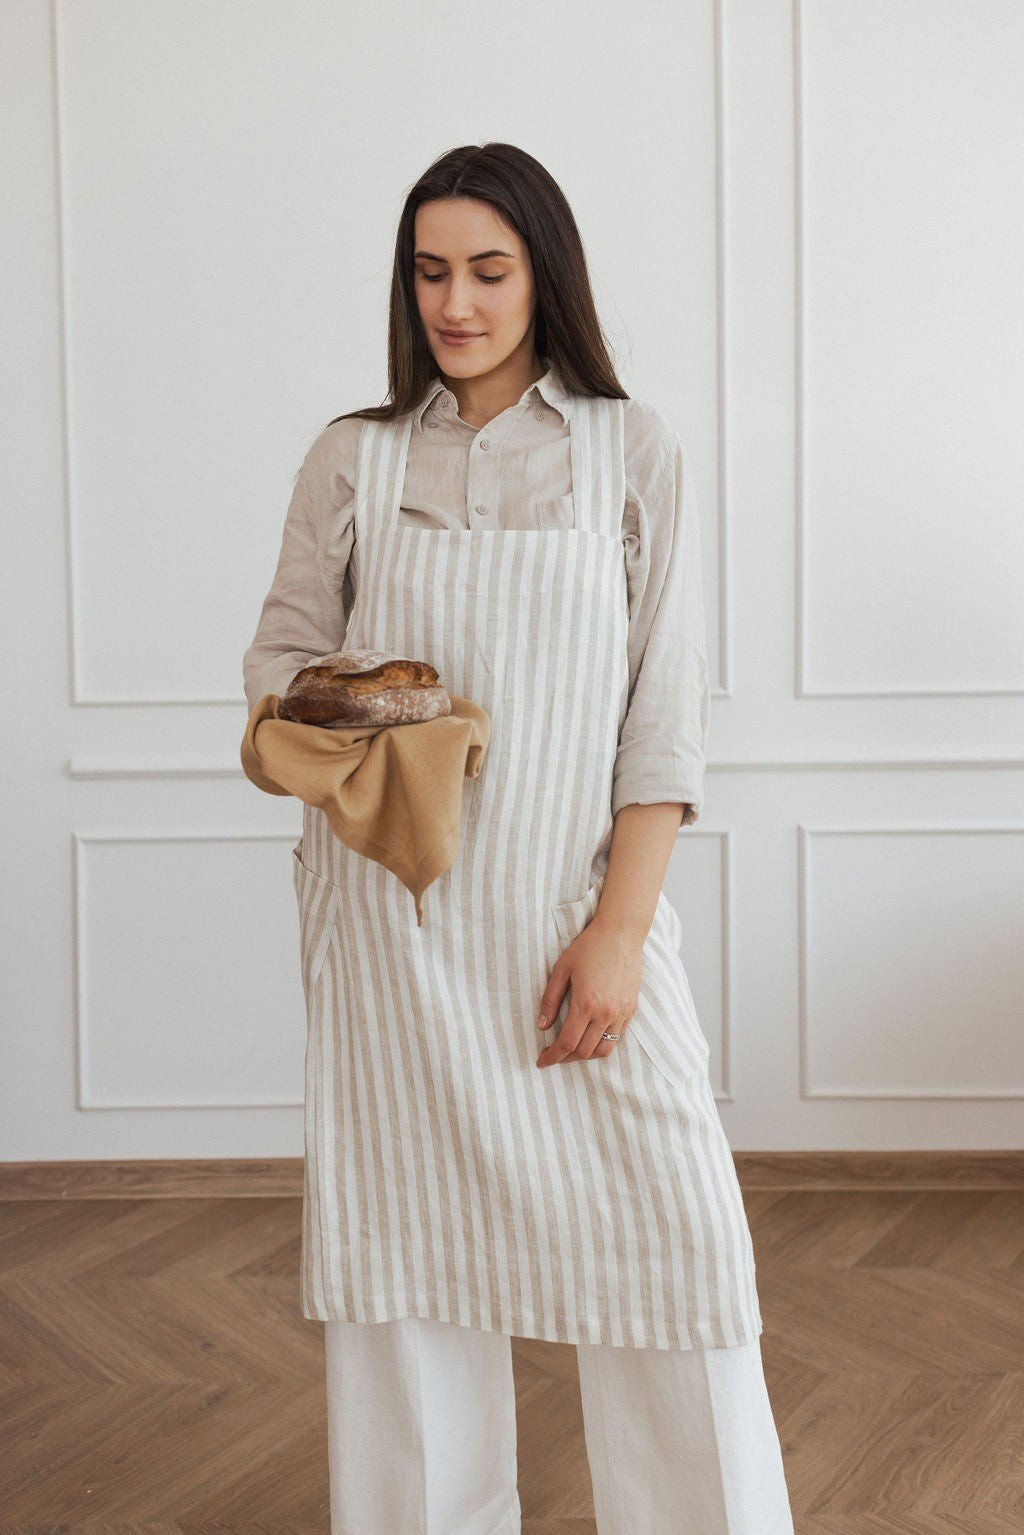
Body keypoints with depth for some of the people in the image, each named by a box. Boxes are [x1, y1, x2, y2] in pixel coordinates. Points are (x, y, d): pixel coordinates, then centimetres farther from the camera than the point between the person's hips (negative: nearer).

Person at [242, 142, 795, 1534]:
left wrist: (619, 928, -8)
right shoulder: (351, 458, 10)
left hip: (578, 898, -1)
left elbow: (665, 711, 0)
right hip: (393, 917, 2)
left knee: (665, 1233, -4)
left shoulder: (633, 451, 5)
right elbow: (285, 648, 13)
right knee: (407, 1223, 4)